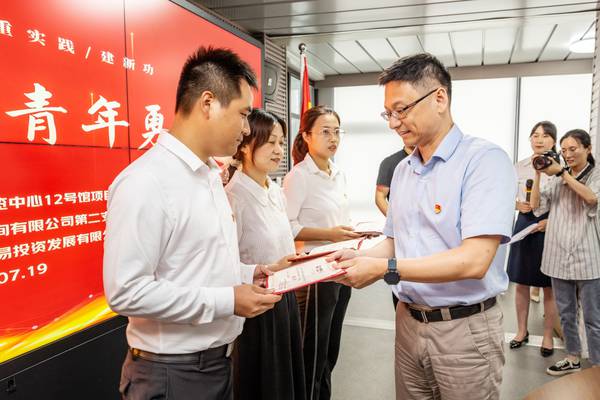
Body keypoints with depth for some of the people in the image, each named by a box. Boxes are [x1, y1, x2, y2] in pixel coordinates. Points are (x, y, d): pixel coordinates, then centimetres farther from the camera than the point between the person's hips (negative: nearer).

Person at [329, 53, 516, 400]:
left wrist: (383, 269, -23)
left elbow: (474, 260, -24)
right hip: (409, 322, 6)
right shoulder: (403, 170, 9)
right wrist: (359, 257, -5)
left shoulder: (485, 159, -14)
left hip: (465, 329, -6)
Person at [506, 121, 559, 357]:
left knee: (549, 287, 6)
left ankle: (548, 336, 22)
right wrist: (518, 205, -8)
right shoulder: (520, 166, 6)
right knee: (521, 284, 11)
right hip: (524, 224, 4)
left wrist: (550, 221, -19)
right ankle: (522, 331, 27)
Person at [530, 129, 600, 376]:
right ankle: (573, 359, 29)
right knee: (566, 313, 15)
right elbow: (536, 206, 2)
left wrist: (561, 172, -18)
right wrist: (538, 174, -6)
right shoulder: (557, 180, 10)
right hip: (559, 256, 4)